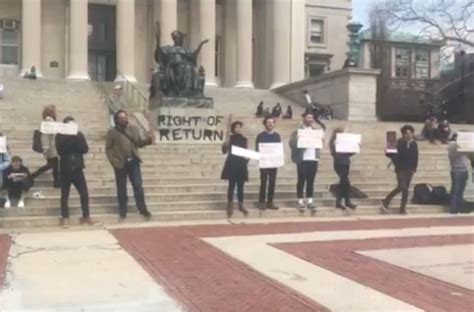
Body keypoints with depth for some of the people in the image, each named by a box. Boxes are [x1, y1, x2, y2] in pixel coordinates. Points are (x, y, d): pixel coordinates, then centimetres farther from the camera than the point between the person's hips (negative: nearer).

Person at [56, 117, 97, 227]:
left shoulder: (79, 135, 7)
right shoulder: (60, 136, -1)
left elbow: (85, 149, -4)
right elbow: (60, 150, -17)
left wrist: (77, 139, -16)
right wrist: (73, 139, -19)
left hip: (77, 168, 2)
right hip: (65, 170, -2)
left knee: (84, 194, 1)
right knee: (65, 195, 5)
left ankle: (86, 216, 12)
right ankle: (65, 218, 13)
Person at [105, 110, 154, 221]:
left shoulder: (133, 129, 7)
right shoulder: (112, 132, -4)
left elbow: (139, 143, 10)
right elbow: (108, 149, -5)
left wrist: (148, 140, -10)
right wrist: (114, 162, -14)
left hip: (133, 162, 3)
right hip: (120, 164, -2)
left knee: (138, 185, 2)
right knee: (121, 188, 6)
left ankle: (143, 209, 12)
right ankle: (122, 212, 16)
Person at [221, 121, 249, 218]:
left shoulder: (244, 139, 10)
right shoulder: (230, 138, -1)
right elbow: (224, 151, -9)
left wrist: (247, 157, -3)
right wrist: (226, 143, -26)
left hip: (241, 165, 4)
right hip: (232, 165, -4)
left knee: (240, 186, 7)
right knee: (232, 185, -1)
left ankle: (241, 205, 14)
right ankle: (230, 205, 5)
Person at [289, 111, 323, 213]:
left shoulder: (315, 130, 17)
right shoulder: (298, 130, 1)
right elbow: (292, 143, -7)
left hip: (313, 159, 4)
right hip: (302, 159, -4)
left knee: (311, 181, 6)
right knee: (301, 180, -1)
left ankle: (310, 201, 11)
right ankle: (300, 201, 6)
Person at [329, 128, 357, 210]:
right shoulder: (333, 142, -5)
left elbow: (349, 153, 12)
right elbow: (334, 153, -17)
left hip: (346, 164, 7)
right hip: (339, 164, -7)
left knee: (342, 183, 8)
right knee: (346, 183, -12)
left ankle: (338, 202, 13)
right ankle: (347, 202, -3)